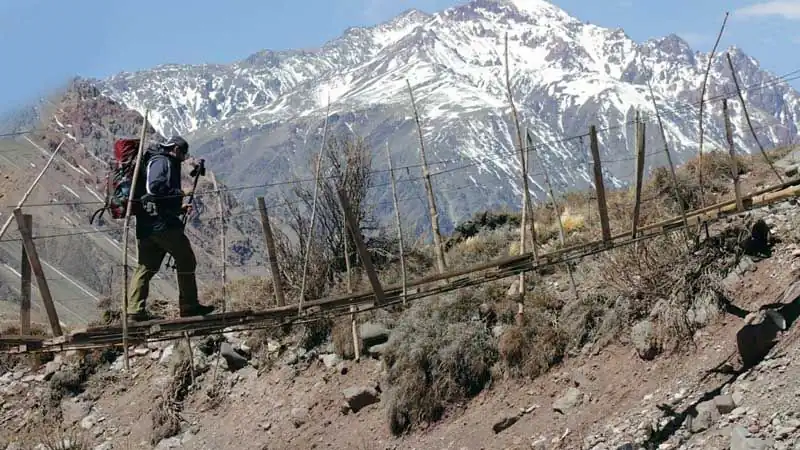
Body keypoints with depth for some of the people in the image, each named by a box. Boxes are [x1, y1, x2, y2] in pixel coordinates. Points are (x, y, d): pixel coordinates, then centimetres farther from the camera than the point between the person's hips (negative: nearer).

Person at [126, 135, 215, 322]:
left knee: (146, 266, 8)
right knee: (185, 259, -1)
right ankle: (189, 305, 3)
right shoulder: (161, 162, -5)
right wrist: (180, 193, -11)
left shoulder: (159, 162, 27)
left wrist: (180, 209, 22)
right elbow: (156, 187, -22)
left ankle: (135, 310, 5)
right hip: (161, 223, -10)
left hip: (146, 224, 10)